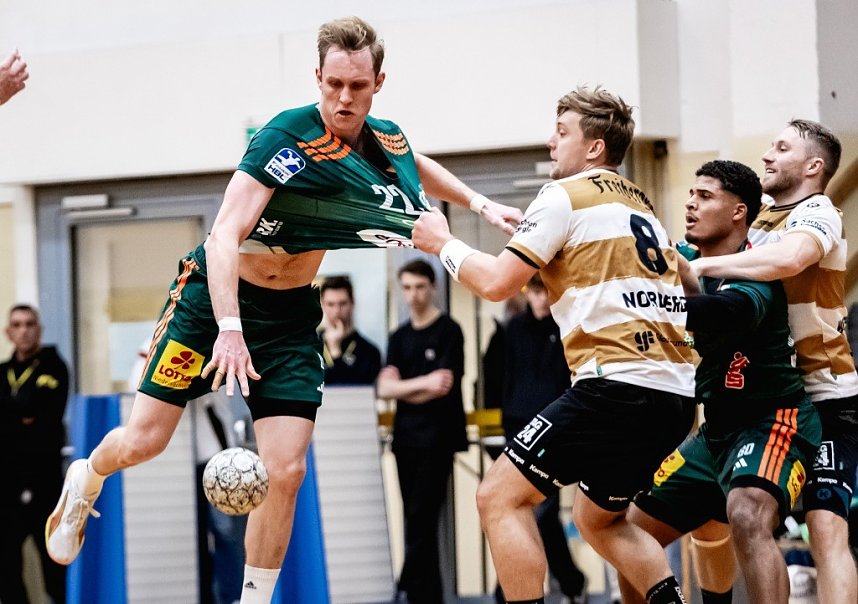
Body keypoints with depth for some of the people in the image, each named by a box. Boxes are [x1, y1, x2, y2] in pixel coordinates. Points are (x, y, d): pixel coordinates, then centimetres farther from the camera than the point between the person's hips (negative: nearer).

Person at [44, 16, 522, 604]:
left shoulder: (388, 138, -2)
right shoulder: (288, 137, -22)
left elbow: (423, 168, 27)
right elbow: (224, 234, -29)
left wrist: (479, 203, 19)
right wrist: (229, 328, -38)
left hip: (292, 314, 4)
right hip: (215, 293, -4)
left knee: (285, 470, -9)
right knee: (144, 440, -1)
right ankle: (85, 482, 35)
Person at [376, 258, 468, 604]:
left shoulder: (448, 332, -3)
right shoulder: (400, 337, 14)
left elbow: (444, 385, -12)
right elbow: (384, 388, 2)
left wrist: (403, 391, -1)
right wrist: (423, 384, -14)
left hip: (437, 437, -6)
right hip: (407, 438, 6)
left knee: (421, 519, -12)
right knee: (418, 522, 8)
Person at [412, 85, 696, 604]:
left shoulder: (566, 196, -2)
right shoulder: (639, 204, 23)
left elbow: (496, 283, -5)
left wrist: (443, 243, 9)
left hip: (619, 382, -9)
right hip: (675, 392, 9)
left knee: (500, 498, -2)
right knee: (598, 517, 26)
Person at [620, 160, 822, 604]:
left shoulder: (753, 270, -19)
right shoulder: (686, 261, 7)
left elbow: (734, 311, -40)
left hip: (773, 420, -9)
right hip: (717, 429, 9)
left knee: (748, 519, -36)